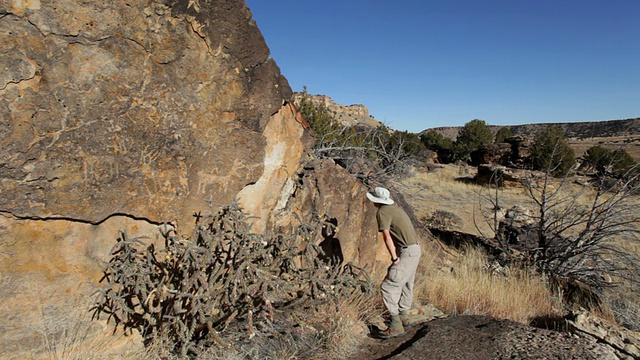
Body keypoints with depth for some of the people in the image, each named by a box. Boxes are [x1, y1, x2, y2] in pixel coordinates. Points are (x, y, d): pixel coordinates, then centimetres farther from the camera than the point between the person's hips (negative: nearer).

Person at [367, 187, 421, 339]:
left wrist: (394, 258, -16)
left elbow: (387, 237, -21)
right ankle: (404, 317, 38)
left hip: (406, 252, -10)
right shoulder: (396, 208, 15)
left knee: (388, 287, -7)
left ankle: (396, 326, -5)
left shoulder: (382, 212, -13)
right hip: (414, 249, 10)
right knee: (406, 285, 22)